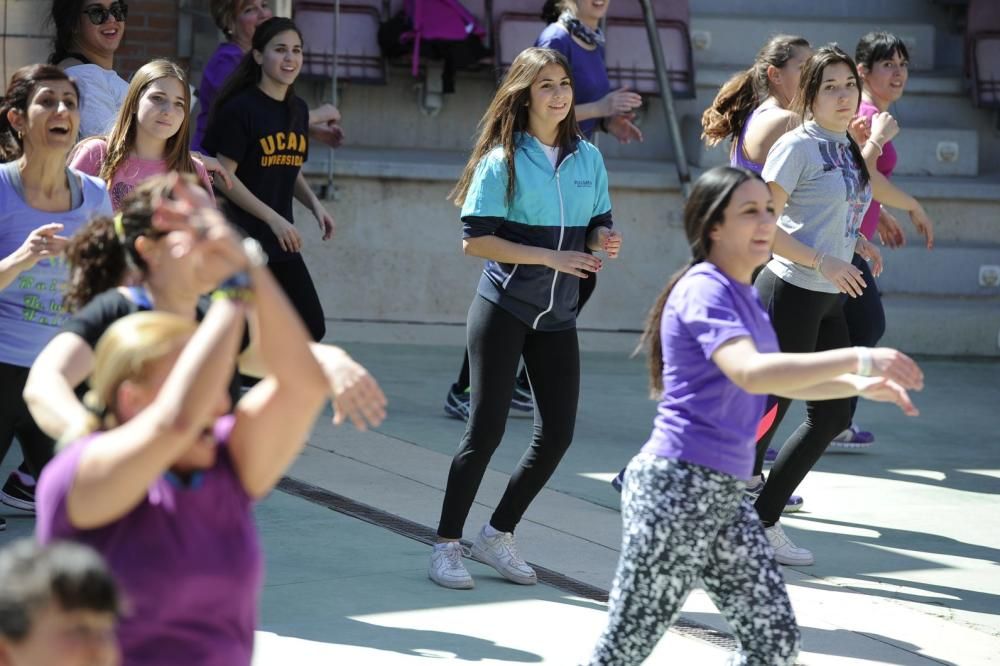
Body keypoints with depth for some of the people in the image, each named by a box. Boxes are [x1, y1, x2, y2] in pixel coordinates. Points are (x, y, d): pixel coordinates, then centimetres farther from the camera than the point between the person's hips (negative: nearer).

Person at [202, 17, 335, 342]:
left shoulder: (298, 110, 9)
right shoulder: (240, 108, -12)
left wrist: (315, 205, 3)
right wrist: (273, 218, -18)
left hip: (281, 242, 7)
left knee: (311, 327, 6)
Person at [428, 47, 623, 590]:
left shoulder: (587, 158, 7)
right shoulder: (503, 160, -8)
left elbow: (598, 224, 16)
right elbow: (474, 240, -12)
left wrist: (605, 239, -8)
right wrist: (550, 257, -19)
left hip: (557, 315, 5)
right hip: (503, 307, -5)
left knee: (558, 432, 3)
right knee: (486, 428, -5)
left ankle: (498, 534, 20)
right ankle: (446, 545, 8)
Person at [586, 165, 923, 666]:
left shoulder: (744, 296, 15)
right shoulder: (705, 291, -13)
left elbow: (778, 378, 30)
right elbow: (750, 373, -31)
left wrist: (859, 386, 14)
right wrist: (856, 358, -33)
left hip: (724, 495, 9)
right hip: (677, 487, -9)